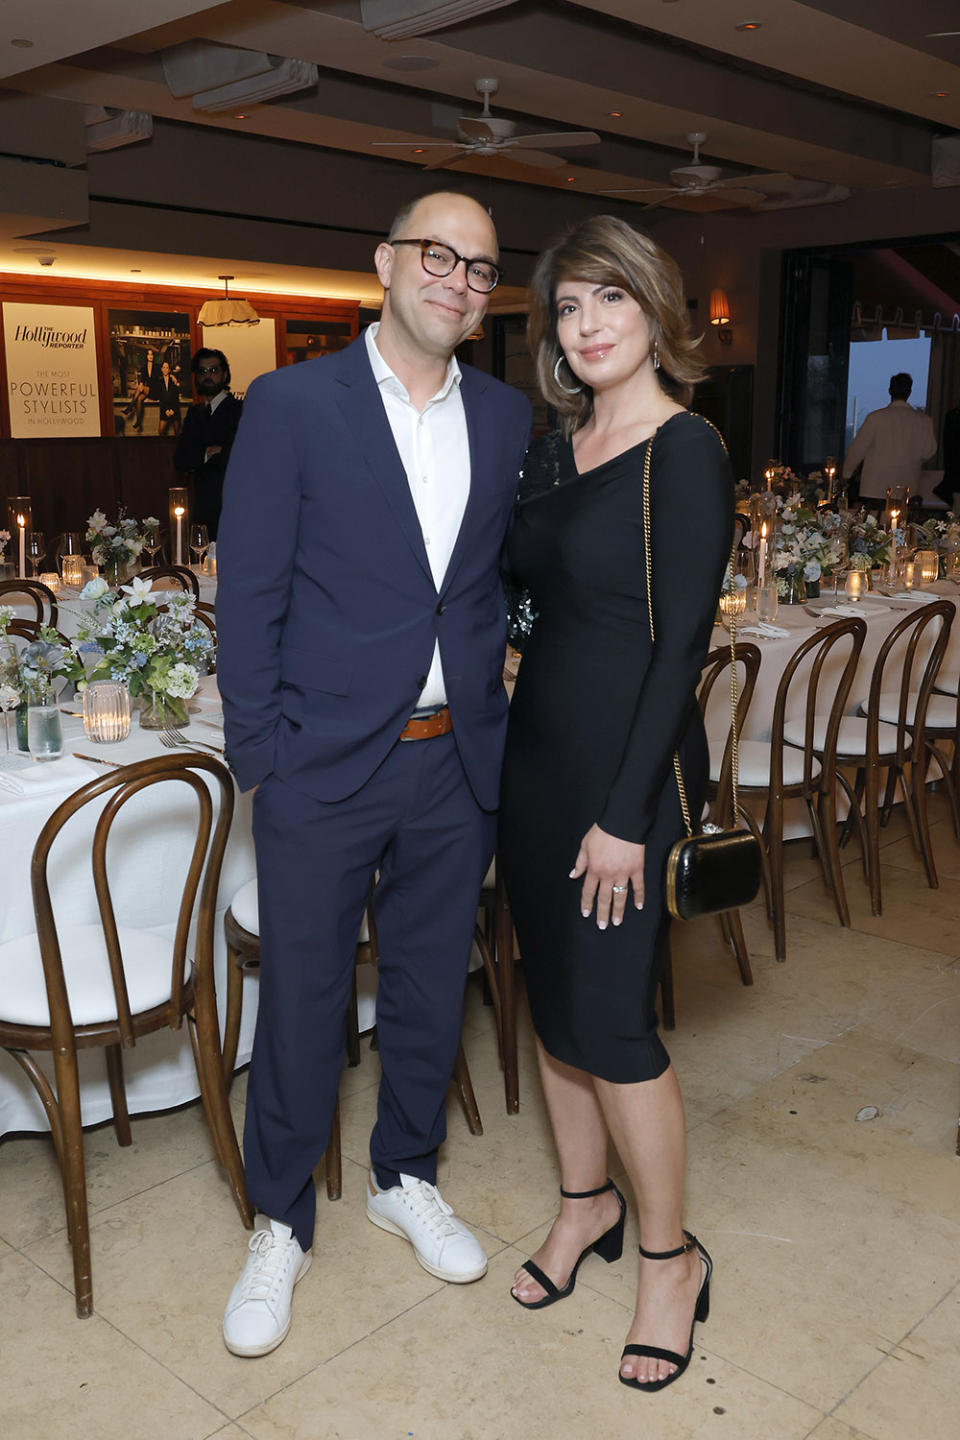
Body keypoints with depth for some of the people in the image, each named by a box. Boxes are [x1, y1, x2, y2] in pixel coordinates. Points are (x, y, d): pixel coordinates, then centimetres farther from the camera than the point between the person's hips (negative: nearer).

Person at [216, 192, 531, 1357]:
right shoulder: (290, 406, -7)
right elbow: (248, 599, -7)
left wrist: (495, 728, 6)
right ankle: (282, 1225, 31)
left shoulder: (505, 418, 6)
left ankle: (406, 1179, 41)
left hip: (457, 765, 4)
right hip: (326, 769, -4)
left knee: (430, 987, 17)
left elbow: (507, 580, 11)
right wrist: (259, 759, -9)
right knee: (302, 1000, 9)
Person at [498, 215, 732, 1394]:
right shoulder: (553, 450, 9)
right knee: (552, 997, 15)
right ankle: (585, 1204, 35)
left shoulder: (686, 453, -12)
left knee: (610, 1019, -1)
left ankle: (668, 1257, 21)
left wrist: (626, 814, -18)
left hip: (626, 766, -7)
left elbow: (682, 641, -16)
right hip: (536, 753, 7)